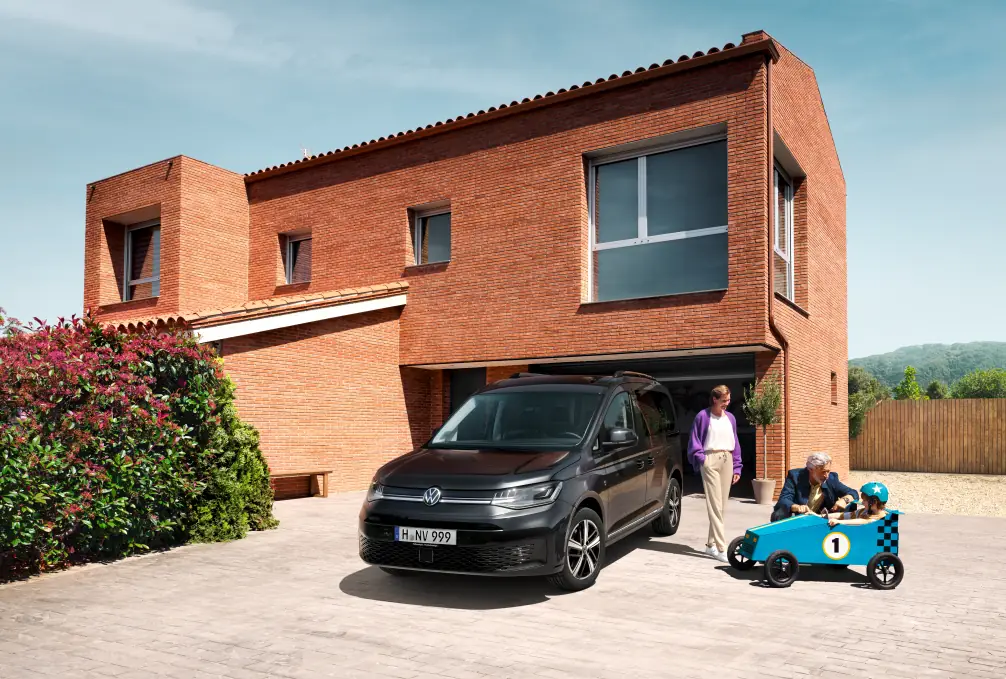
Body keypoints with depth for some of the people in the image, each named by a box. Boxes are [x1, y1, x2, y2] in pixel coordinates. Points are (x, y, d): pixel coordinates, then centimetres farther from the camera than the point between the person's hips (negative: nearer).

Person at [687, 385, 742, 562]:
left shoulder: (730, 418, 15)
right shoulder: (703, 416, -1)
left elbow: (735, 443, 18)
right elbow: (694, 442, -1)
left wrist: (737, 467, 13)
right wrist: (700, 459, -13)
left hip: (727, 460, 6)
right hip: (710, 460, -6)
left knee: (722, 505, 7)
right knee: (714, 504, -9)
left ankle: (711, 544, 16)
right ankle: (721, 548, -11)